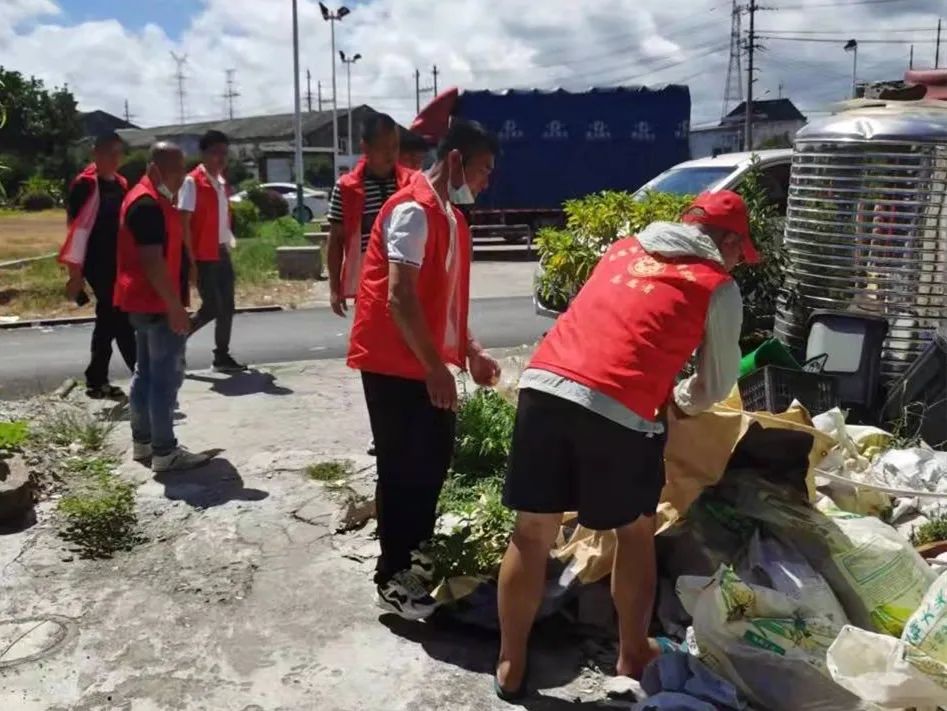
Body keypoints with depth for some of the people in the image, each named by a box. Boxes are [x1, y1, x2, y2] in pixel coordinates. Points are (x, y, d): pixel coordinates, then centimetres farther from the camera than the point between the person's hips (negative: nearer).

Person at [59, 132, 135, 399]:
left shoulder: (120, 184, 13)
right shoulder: (86, 184, -11)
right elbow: (77, 229, -13)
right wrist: (75, 273, -15)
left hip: (118, 263, 8)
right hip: (98, 265, -8)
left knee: (109, 319, 12)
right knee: (121, 320, -7)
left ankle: (97, 380, 20)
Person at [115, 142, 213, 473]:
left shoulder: (152, 199, 16)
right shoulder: (148, 204, -18)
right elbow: (152, 262, -25)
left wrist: (172, 303, 23)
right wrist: (175, 306, -24)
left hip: (148, 302, 11)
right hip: (158, 304, -11)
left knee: (147, 372, 15)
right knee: (166, 377, -7)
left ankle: (143, 441, 23)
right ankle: (165, 452, -3)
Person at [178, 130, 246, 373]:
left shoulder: (221, 182, 13)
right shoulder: (192, 182, -11)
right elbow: (183, 223, -14)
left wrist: (230, 242, 12)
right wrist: (190, 260, -17)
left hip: (222, 253, 8)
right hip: (203, 256, -8)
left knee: (227, 307, 7)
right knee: (211, 308, -7)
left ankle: (222, 356, 15)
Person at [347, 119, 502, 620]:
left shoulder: (451, 217, 14)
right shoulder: (413, 211, -17)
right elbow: (399, 300, -23)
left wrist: (470, 351, 13)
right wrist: (435, 367, -22)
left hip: (428, 362, 9)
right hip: (395, 364, -9)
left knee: (433, 460, 15)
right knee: (403, 468, -1)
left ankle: (419, 560, 31)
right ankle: (393, 579, 13)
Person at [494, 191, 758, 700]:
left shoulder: (624, 248, 26)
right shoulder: (719, 289, 11)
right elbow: (718, 385, 18)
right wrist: (681, 402, 40)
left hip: (543, 386, 4)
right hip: (618, 410, -4)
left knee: (532, 534, 13)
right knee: (636, 532, 20)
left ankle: (510, 665, 24)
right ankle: (632, 653, 34)